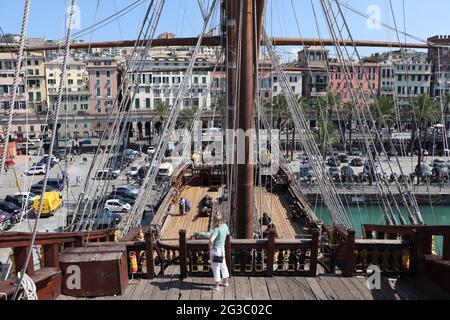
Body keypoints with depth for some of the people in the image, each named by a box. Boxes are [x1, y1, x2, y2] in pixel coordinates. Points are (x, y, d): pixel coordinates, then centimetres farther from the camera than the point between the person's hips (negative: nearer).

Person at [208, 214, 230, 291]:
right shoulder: (225, 226, -3)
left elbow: (211, 240, -37)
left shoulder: (217, 230, -26)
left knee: (215, 268, 3)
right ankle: (225, 282, 36)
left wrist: (210, 247, -19)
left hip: (215, 250, -8)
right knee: (223, 266, 21)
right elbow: (228, 233, 19)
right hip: (222, 249, 8)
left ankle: (216, 286, 12)